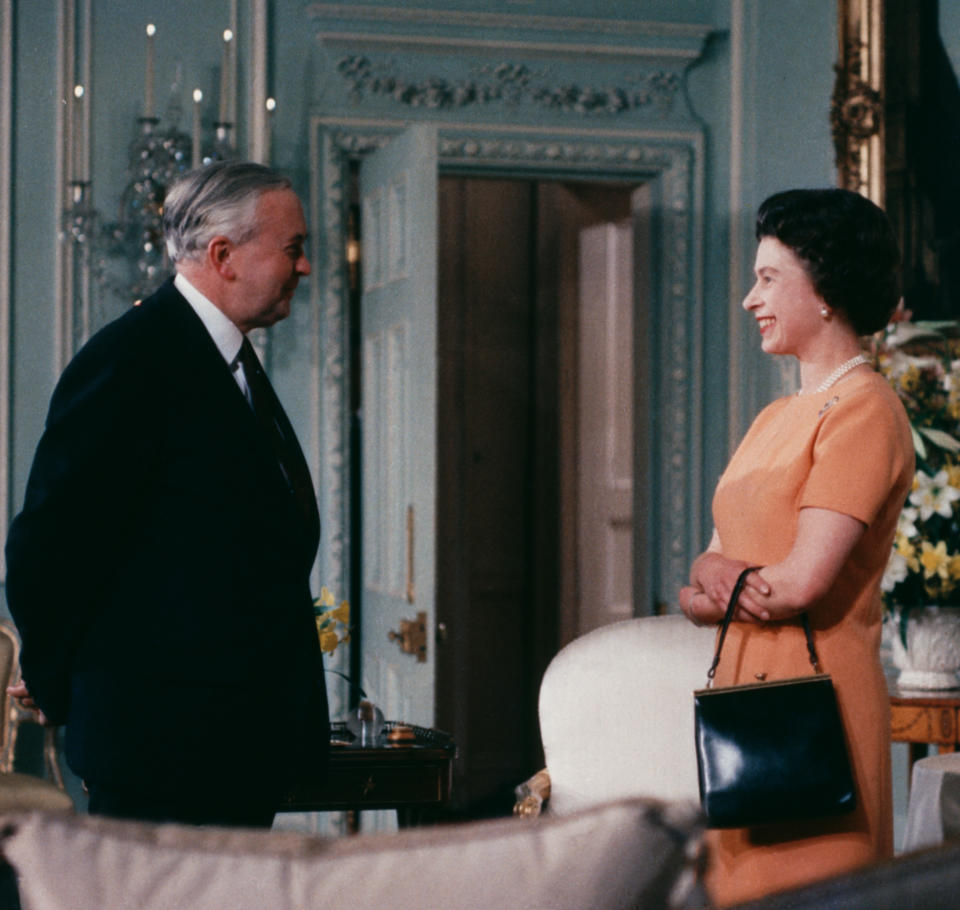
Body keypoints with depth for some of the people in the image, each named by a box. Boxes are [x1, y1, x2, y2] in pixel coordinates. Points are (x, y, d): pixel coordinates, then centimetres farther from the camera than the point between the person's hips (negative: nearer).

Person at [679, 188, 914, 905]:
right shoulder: (775, 419, 18)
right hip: (745, 685, 8)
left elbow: (804, 581, -19)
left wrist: (715, 578, 0)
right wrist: (706, 588, -9)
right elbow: (706, 578, 15)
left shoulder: (864, 412, -10)